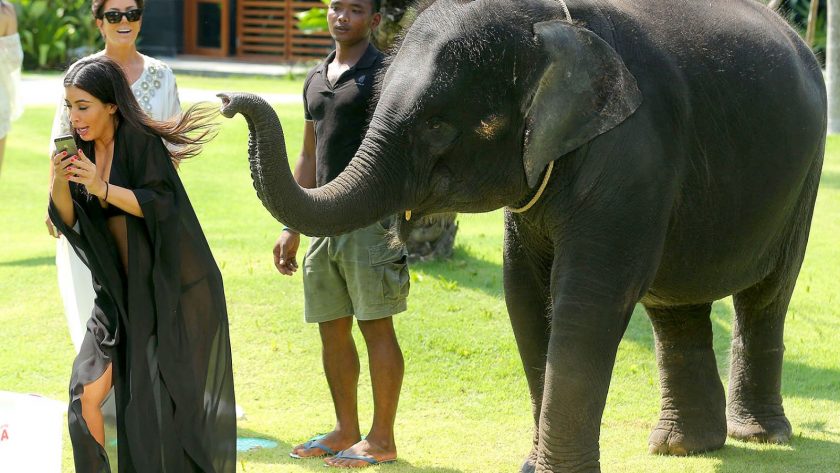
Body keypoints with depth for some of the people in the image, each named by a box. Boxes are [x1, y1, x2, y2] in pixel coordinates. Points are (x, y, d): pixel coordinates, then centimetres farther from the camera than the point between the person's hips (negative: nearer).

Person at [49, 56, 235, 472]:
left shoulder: (141, 142, -14)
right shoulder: (81, 150, 5)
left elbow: (161, 205, -22)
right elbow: (67, 221, 3)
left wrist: (102, 188, -29)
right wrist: (59, 184, -16)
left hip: (169, 288, -6)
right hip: (121, 291, 6)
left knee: (165, 398, -2)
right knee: (86, 392, -6)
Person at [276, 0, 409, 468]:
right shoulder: (317, 79, 17)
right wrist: (291, 227, 19)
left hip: (371, 219, -7)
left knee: (376, 325, -4)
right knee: (332, 327, 9)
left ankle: (382, 439, 2)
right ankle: (346, 431, 20)